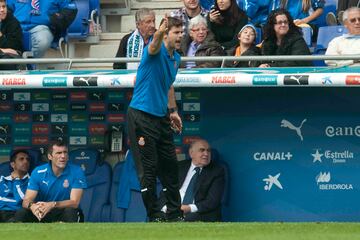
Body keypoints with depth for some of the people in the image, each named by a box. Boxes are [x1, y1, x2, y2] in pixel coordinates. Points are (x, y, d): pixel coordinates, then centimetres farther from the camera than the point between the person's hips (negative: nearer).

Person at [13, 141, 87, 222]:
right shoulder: (38, 172, -4)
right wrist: (32, 206, -36)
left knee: (70, 212, -36)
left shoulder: (76, 172, -10)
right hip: (42, 213, 2)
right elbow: (27, 201, -9)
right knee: (20, 214, -26)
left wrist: (53, 204, -37)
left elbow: (74, 202, -18)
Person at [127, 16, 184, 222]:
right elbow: (154, 46, -39)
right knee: (148, 169, -5)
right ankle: (155, 217, 1)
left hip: (162, 117, 8)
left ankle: (175, 214, 22)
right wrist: (161, 31, -60)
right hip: (142, 117, -8)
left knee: (170, 166, 12)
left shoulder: (176, 58, 11)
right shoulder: (156, 51, -13)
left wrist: (173, 110, 22)